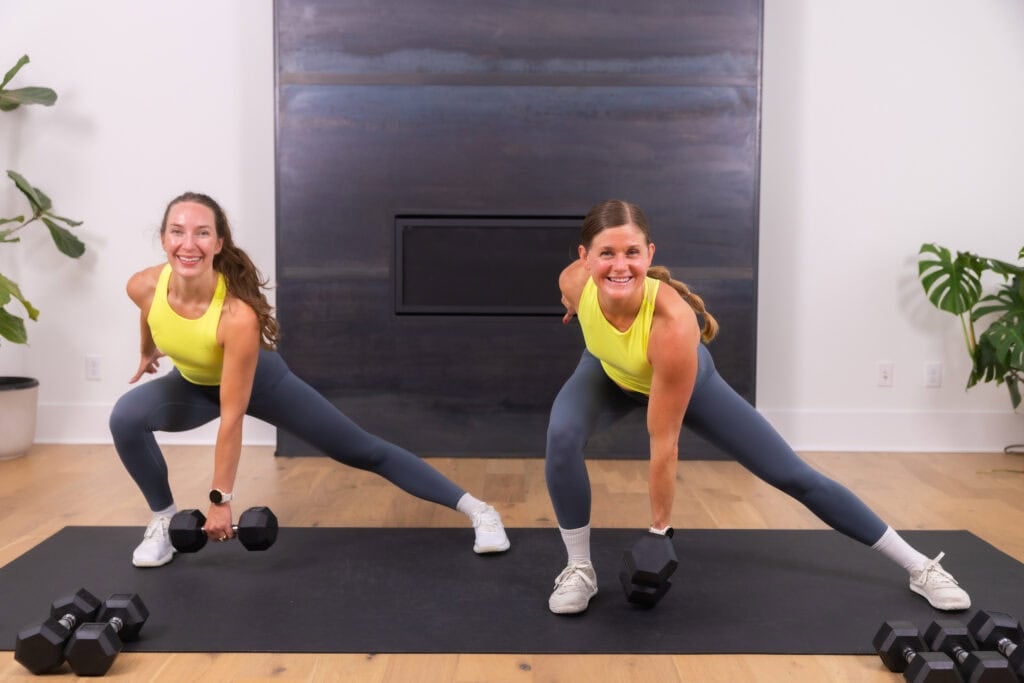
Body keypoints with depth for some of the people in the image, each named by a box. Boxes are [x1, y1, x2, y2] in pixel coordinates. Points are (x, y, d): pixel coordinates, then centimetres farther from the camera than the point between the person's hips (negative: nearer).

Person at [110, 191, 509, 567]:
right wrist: (148, 353, 21)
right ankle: (163, 519, 2)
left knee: (361, 450, -3)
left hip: (259, 381, -4)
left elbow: (231, 416, -35)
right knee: (126, 417, -23)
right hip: (195, 384, 5)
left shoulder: (238, 315, -42)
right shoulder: (144, 287, -28)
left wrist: (220, 499, -28)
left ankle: (476, 509, 7)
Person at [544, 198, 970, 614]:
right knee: (562, 437, -29)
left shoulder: (673, 324, -45)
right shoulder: (574, 281, -35)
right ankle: (579, 569, -8)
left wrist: (659, 528, -24)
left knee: (792, 475, -2)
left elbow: (663, 441, -35)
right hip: (609, 373, 3)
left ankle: (920, 567, 14)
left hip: (688, 380, -3)